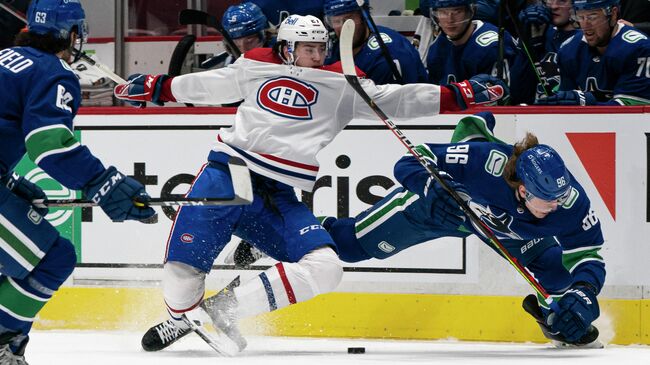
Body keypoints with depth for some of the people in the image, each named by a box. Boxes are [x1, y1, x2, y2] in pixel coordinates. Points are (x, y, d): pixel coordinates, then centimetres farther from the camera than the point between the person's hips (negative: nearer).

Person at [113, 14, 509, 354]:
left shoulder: (342, 85, 10)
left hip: (279, 198, 2)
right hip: (227, 174, -2)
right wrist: (154, 87, 25)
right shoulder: (254, 68, 11)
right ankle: (181, 317, 24)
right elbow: (207, 86, 25)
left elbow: (398, 99, 5)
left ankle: (226, 306, -10)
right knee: (182, 267, -13)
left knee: (324, 269, -17)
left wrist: (463, 94, -3)